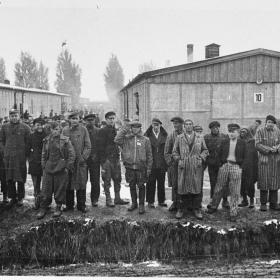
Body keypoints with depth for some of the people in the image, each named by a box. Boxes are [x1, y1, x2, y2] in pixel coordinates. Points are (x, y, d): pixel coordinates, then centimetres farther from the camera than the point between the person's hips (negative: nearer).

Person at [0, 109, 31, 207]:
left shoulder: (25, 128, 2)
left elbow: (28, 142, 2)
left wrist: (25, 154, -4)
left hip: (20, 156, -2)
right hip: (8, 157, 2)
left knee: (20, 178, 1)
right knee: (9, 178, 5)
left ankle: (20, 198, 12)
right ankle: (12, 197, 16)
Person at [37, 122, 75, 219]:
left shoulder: (65, 140, -2)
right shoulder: (46, 140, 9)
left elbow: (72, 154, -3)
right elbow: (43, 154, 17)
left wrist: (68, 167, -7)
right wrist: (44, 166, 9)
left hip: (61, 169, -3)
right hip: (48, 168, 3)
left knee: (60, 189, 3)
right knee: (45, 189, 1)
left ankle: (58, 208, 16)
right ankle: (43, 209, 10)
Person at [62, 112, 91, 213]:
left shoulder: (83, 130, 3)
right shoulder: (65, 130, 6)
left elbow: (88, 146, 2)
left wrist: (83, 157, -7)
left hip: (81, 162, -1)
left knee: (82, 184, 1)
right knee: (68, 184, 5)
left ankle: (81, 205, 10)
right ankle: (69, 205, 16)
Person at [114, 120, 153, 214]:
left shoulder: (145, 140, 3)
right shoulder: (126, 138, 5)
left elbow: (149, 154, 4)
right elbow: (117, 140, -13)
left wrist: (149, 168, -1)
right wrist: (124, 128, -10)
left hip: (141, 167, -2)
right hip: (129, 167, 2)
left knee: (141, 186, 2)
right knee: (132, 186, 12)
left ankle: (141, 205, 14)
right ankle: (134, 203, 26)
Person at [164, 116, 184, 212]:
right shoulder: (170, 136, 7)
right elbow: (166, 152, 8)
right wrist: (170, 162, -3)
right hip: (174, 164, 1)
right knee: (175, 185, 2)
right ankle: (175, 203, 11)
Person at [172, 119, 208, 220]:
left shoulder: (200, 138, 10)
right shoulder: (179, 138, 8)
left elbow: (205, 150, 14)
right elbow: (175, 151, 12)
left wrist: (201, 158, -1)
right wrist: (178, 160, -2)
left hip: (196, 167, 1)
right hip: (183, 167, 0)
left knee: (197, 188, 0)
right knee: (182, 188, 1)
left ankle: (196, 209, 10)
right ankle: (180, 209, 11)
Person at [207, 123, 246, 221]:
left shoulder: (242, 143, 3)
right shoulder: (224, 142, 7)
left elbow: (243, 157, 8)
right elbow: (220, 155, 13)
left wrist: (239, 166, 2)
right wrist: (222, 164, 6)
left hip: (236, 167, -1)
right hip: (224, 166, 2)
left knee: (235, 192, 1)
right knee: (219, 188, 8)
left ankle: (233, 213, 8)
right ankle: (213, 206, 28)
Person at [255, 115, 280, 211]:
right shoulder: (260, 131, -3)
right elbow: (258, 145, -8)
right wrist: (269, 149, -18)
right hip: (263, 159, -3)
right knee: (264, 181, -3)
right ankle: (263, 204, 6)